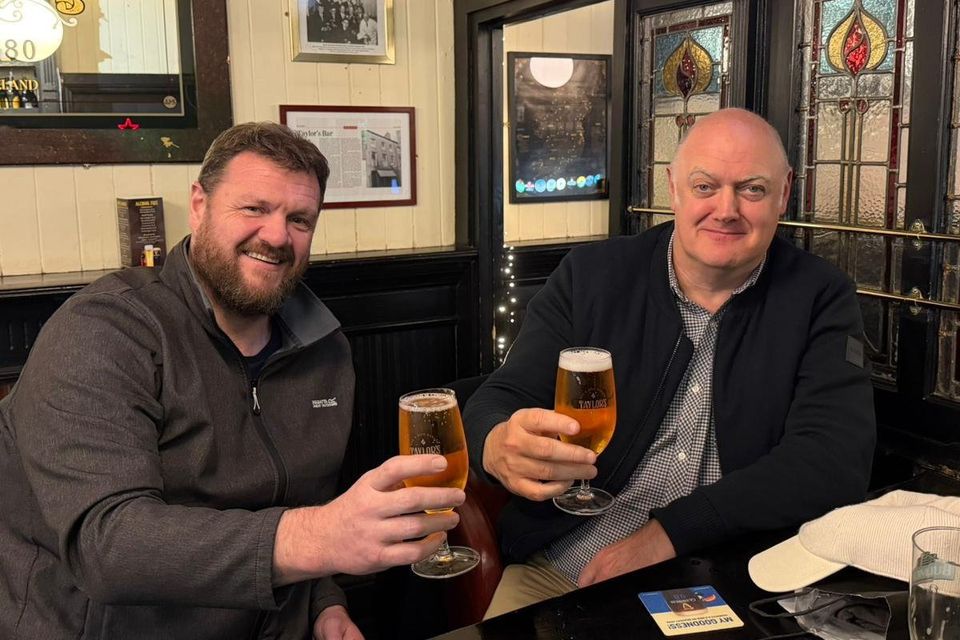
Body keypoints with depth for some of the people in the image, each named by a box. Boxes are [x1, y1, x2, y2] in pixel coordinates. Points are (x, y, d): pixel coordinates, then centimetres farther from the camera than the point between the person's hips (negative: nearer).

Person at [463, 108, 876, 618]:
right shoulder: (590, 275, 1)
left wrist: (671, 531, -20)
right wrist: (500, 447, -28)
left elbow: (835, 461, -11)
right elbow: (497, 402, -2)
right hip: (556, 574, 1)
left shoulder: (821, 301, 0)